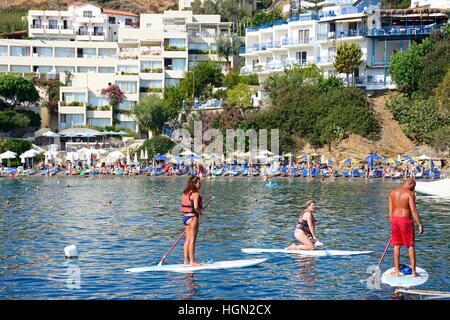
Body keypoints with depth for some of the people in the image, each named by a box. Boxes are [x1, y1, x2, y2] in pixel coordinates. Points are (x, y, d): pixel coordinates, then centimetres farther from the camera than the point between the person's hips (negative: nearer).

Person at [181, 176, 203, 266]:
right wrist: (200, 212, -4)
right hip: (193, 217, -8)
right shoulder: (195, 194, -15)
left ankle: (186, 260, 18)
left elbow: (184, 205, 12)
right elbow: (196, 207, -24)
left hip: (185, 217, 8)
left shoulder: (185, 193, 11)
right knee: (192, 240, -2)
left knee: (188, 240, 14)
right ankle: (192, 261, 2)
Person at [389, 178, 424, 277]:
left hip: (394, 219, 5)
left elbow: (390, 209, 8)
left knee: (396, 246, 11)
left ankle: (397, 271, 12)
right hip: (406, 221, -5)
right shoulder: (410, 193, -11)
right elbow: (413, 211, -15)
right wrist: (420, 225, -10)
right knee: (410, 246, 5)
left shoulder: (393, 192, 7)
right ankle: (413, 272, 6)